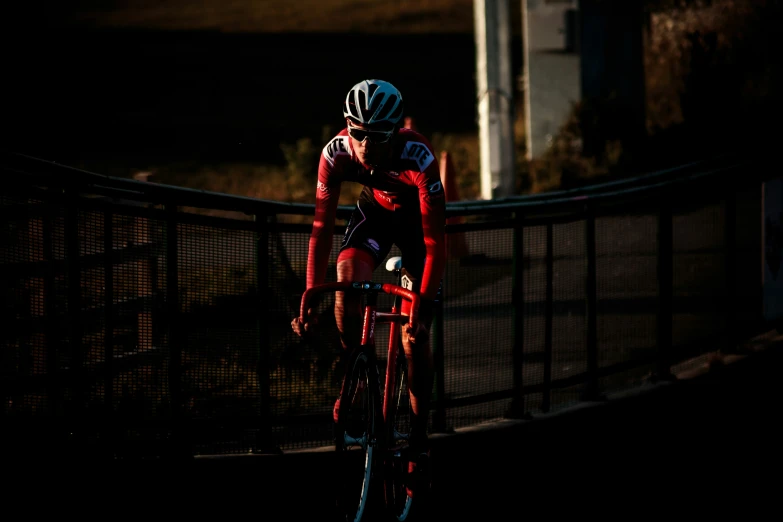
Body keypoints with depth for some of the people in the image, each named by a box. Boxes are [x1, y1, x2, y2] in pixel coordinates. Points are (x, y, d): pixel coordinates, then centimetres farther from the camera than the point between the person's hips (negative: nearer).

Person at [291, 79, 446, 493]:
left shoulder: (417, 158, -39)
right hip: (374, 212, 2)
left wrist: (424, 305, -42)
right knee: (348, 273, -30)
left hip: (417, 220, -2)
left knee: (415, 334, -8)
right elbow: (321, 227, -25)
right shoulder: (336, 153, -30)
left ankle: (419, 438, 4)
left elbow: (435, 241, -36)